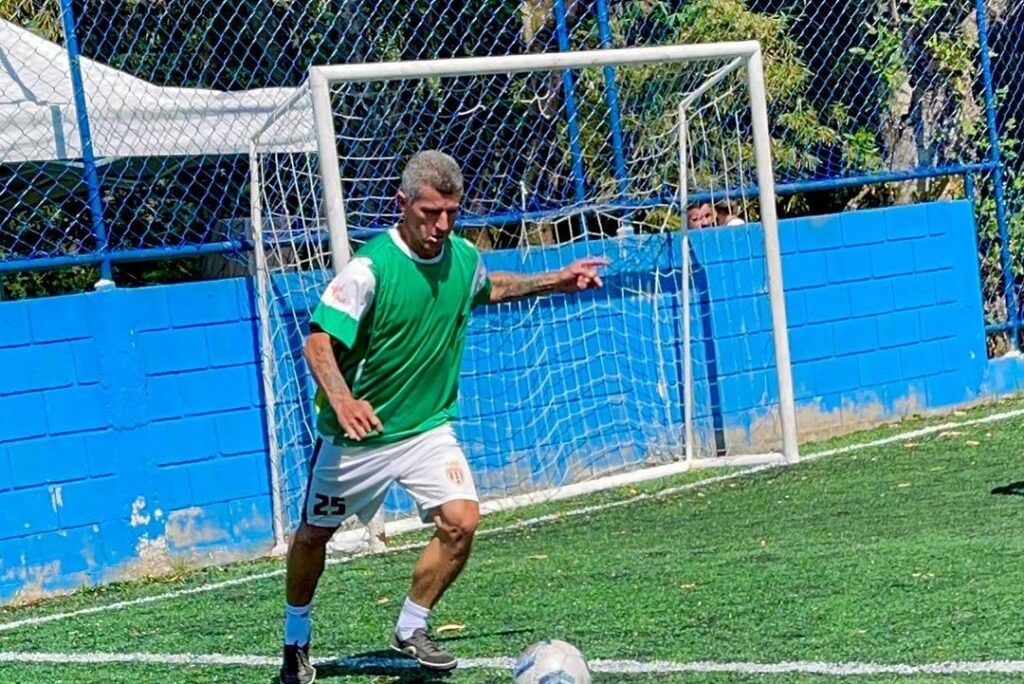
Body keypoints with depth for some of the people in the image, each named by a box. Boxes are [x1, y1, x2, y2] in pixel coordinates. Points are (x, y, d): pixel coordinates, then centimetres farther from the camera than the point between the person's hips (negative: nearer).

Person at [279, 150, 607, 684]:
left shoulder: (463, 257, -4)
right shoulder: (371, 266, -24)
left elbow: (489, 288, 22)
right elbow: (319, 342, -29)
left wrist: (558, 281, 19)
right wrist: (342, 401, -46)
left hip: (428, 427, 4)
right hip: (356, 434, -4)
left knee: (460, 522, -15)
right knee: (314, 534, 10)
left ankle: (411, 629, 6)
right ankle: (296, 640, 35)